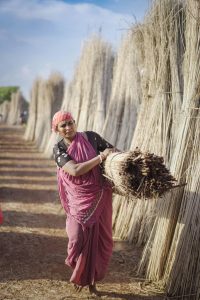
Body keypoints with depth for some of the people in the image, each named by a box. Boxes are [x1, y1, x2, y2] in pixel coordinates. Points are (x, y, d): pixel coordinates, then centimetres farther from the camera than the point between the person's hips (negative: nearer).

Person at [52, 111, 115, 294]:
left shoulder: (91, 137, -3)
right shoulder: (59, 149, -6)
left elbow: (114, 151, 5)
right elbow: (75, 170, -20)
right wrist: (101, 157, -18)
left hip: (101, 197, 2)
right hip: (79, 200, -1)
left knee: (101, 239, 7)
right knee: (79, 238, -4)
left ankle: (92, 280, 28)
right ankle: (80, 275, 27)